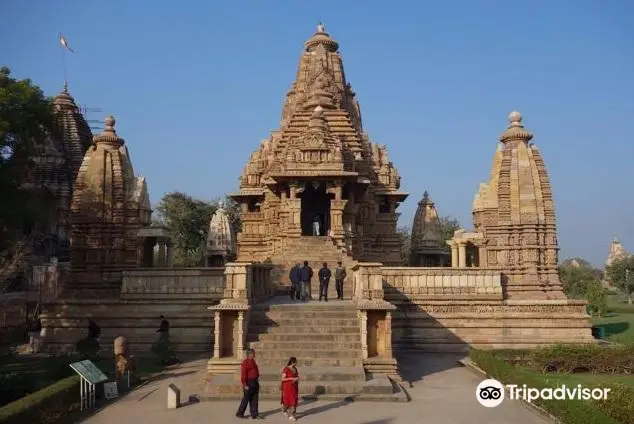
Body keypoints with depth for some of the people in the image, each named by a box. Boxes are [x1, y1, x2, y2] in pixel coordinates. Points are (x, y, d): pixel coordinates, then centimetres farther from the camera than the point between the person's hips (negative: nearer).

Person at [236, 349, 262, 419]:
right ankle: (239, 413, 14)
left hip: (255, 383, 8)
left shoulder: (253, 361, 13)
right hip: (248, 383, -8)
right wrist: (245, 385, -20)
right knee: (246, 399, 1)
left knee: (254, 399, 6)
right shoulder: (245, 362, -13)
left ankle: (255, 414, 8)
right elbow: (243, 374, -17)